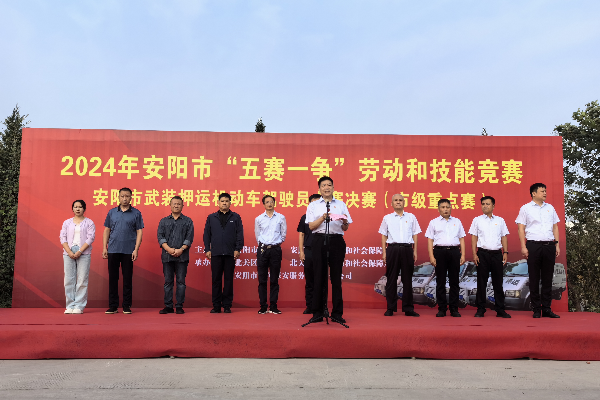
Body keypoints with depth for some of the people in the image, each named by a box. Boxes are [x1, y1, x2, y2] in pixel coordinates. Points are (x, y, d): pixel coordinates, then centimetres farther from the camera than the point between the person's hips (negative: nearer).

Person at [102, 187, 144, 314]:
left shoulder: (136, 213, 3)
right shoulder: (112, 212, 10)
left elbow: (139, 232, 1)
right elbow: (106, 230, 11)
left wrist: (136, 249, -8)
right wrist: (104, 247, 2)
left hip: (128, 251, -2)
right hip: (113, 250, 2)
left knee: (127, 279, 2)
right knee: (112, 278, 5)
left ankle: (127, 306, 11)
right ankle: (113, 306, 13)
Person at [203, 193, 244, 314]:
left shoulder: (235, 217, 8)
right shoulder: (211, 217, 12)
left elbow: (240, 234, 4)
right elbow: (207, 234, 10)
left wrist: (238, 249, -4)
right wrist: (207, 250, 2)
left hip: (230, 253, -1)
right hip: (215, 253, 1)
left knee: (229, 280, 3)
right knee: (216, 280, 3)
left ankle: (227, 305, 10)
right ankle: (216, 306, 11)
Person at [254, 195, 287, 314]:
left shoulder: (281, 217, 4)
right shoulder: (258, 219, 7)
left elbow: (283, 234, 11)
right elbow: (257, 235, 15)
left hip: (275, 249, -1)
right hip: (262, 249, 1)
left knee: (274, 280, 2)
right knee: (262, 280, 2)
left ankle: (273, 307, 8)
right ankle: (263, 307, 8)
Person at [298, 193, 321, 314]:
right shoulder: (305, 217, 9)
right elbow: (301, 234, 10)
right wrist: (301, 251, 2)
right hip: (309, 251, 2)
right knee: (309, 281, 7)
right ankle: (309, 306, 14)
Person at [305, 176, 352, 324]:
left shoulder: (341, 205, 14)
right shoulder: (313, 205, 12)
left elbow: (345, 228, 9)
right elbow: (311, 226, 1)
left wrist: (345, 222, -13)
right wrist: (323, 217, -13)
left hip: (336, 241, 1)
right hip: (319, 240, -1)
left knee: (336, 277, 1)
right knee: (319, 277, 1)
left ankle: (337, 313, 8)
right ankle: (317, 313, 8)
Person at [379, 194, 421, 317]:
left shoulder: (411, 217, 13)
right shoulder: (387, 218, 11)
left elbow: (415, 235, 13)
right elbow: (384, 236, 10)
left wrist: (415, 251, 6)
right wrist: (384, 252, 3)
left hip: (407, 249, 1)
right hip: (392, 249, -1)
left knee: (407, 279, 3)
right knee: (391, 279, 1)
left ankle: (408, 308, 9)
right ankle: (390, 308, 7)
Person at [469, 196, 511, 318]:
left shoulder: (500, 220, 12)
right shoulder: (477, 220, 7)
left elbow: (504, 237, 12)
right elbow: (474, 238, 3)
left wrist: (505, 252, 1)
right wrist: (474, 254, -5)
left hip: (497, 253, 2)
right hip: (483, 253, -1)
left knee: (498, 282, 4)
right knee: (481, 282, 0)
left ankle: (500, 309, 11)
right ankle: (480, 309, 6)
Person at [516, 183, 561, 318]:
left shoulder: (550, 208, 15)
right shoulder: (526, 208, 3)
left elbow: (555, 227, 16)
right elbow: (521, 228, -1)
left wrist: (557, 245, 8)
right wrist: (523, 247, -9)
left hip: (549, 246, 4)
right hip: (533, 245, -4)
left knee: (547, 278, 6)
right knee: (534, 278, 1)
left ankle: (547, 308, 13)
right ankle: (536, 309, 8)